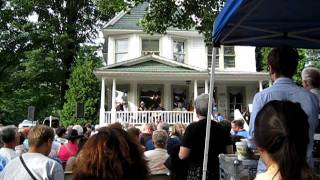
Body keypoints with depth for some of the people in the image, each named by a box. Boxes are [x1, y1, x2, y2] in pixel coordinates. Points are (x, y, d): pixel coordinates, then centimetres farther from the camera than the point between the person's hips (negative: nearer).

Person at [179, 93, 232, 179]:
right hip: (217, 172, 4)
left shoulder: (192, 128, -12)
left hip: (197, 173, -4)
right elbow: (229, 152, 6)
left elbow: (182, 155, -14)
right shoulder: (221, 128, 1)